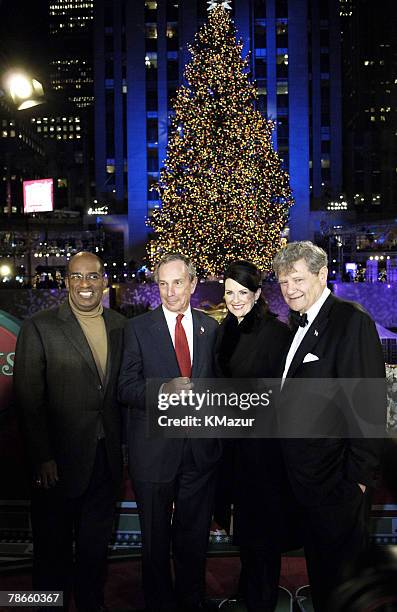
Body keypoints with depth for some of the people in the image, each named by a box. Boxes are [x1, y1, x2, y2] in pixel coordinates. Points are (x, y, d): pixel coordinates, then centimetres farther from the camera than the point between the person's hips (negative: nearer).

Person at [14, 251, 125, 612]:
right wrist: (42, 458, -14)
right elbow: (30, 400, -11)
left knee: (96, 545, 21)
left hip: (106, 459, 4)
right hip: (60, 460, -4)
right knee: (53, 547, 14)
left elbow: (122, 388, 9)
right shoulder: (40, 327, -9)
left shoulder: (121, 326, 4)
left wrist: (122, 443, 6)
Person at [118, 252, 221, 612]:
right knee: (156, 537, 14)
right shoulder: (139, 328, -4)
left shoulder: (211, 327, 5)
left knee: (195, 534, 18)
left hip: (201, 448, 3)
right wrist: (163, 389, -24)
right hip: (155, 449, -2)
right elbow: (126, 388, -8)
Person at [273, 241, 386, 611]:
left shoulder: (352, 321, -17)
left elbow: (368, 404, -20)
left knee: (338, 569, 10)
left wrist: (359, 476, -18)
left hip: (335, 480, -8)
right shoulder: (301, 324, 10)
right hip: (305, 477, 8)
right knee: (317, 567, 23)